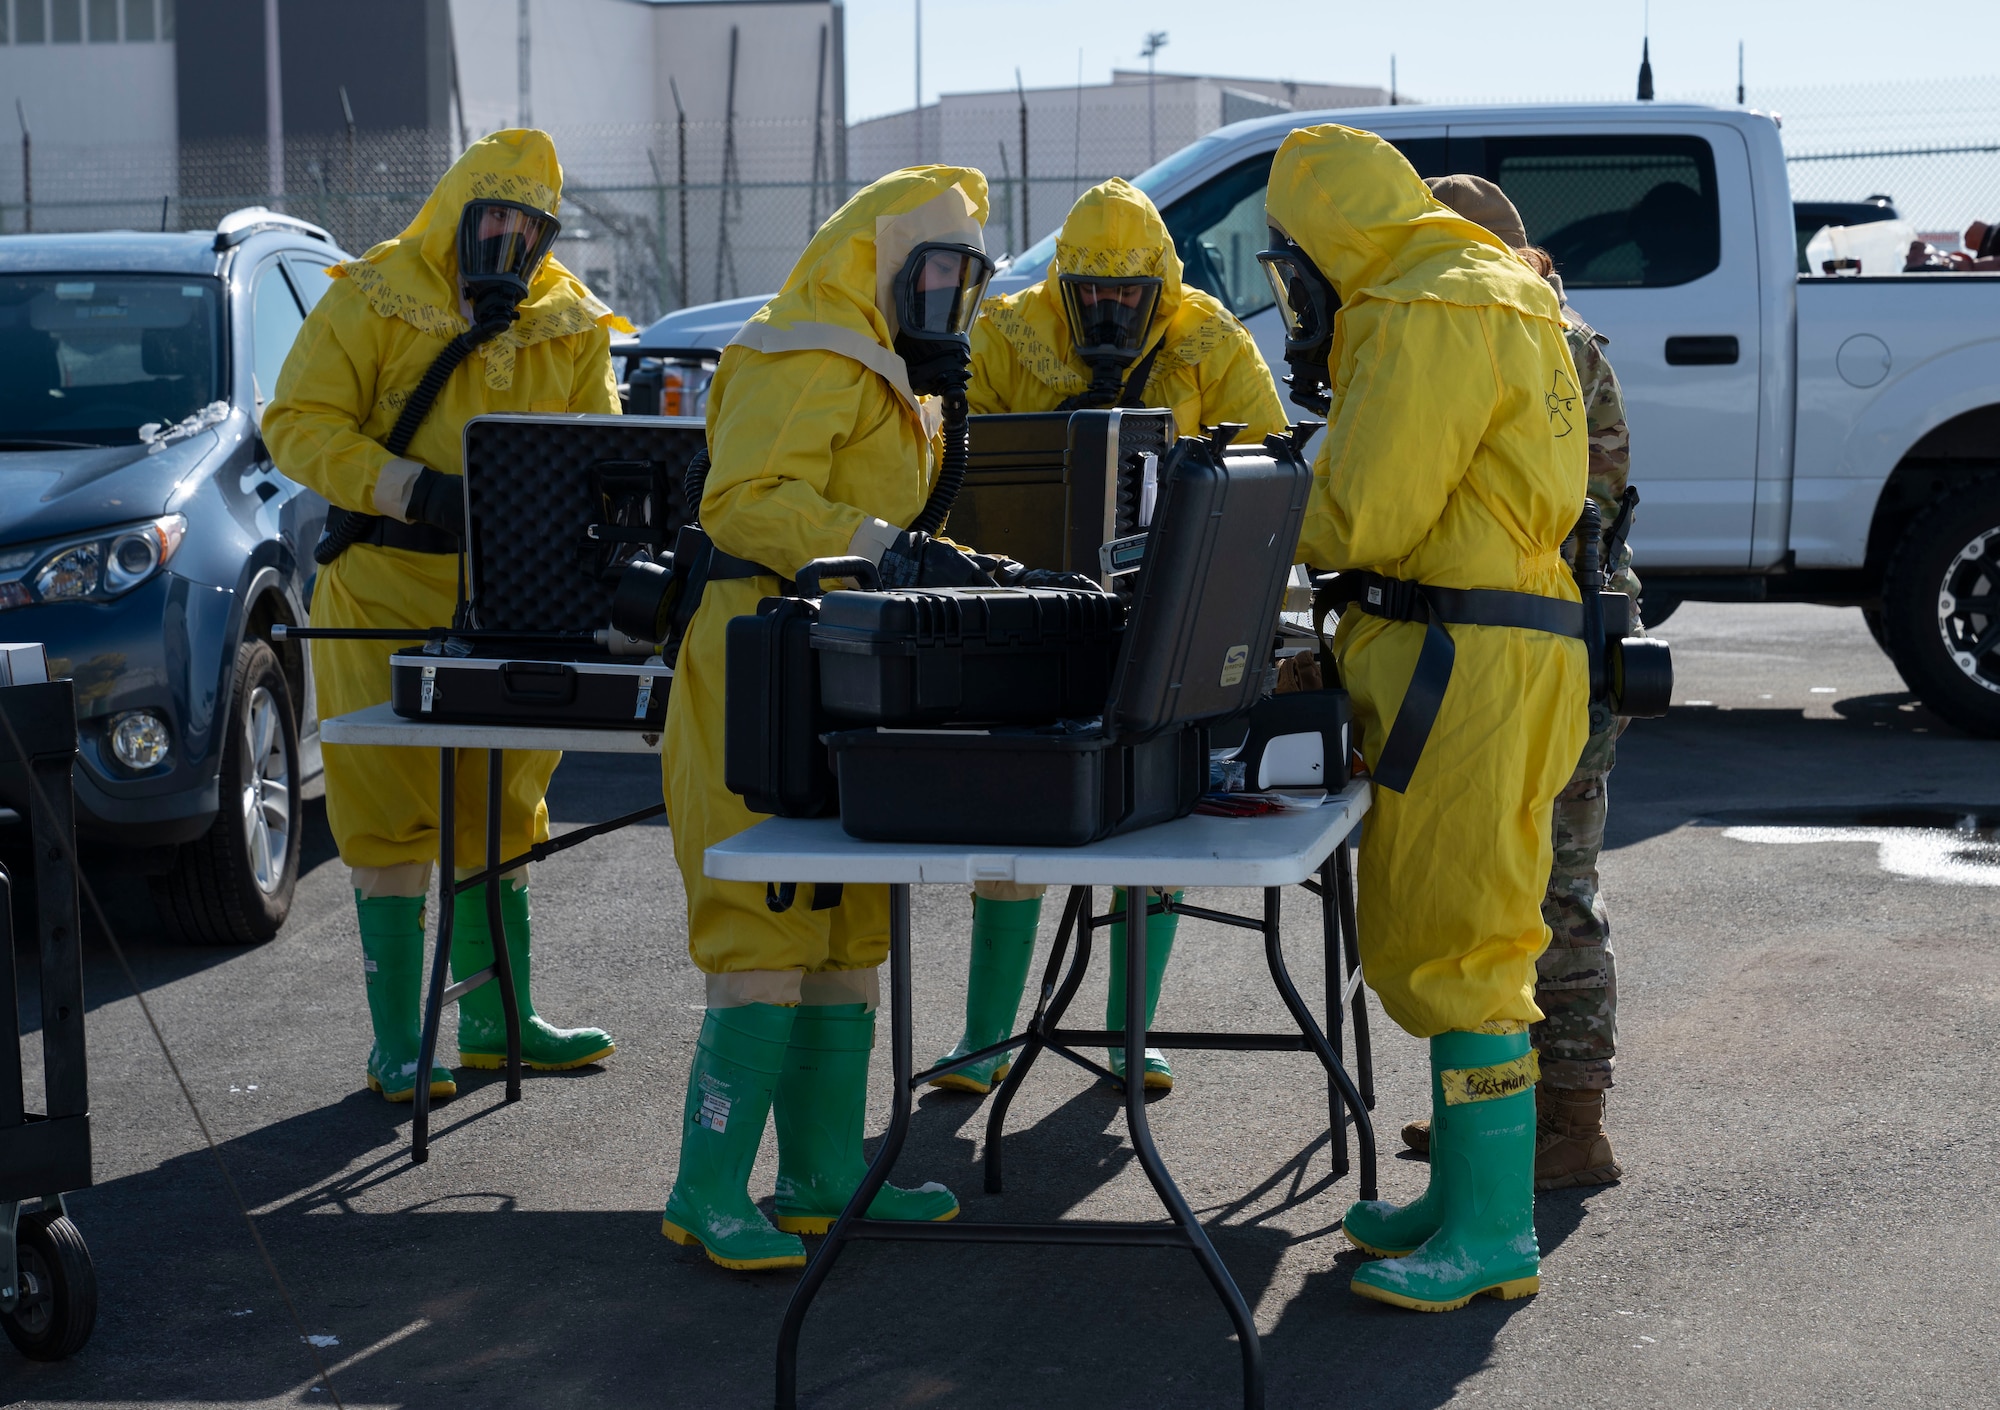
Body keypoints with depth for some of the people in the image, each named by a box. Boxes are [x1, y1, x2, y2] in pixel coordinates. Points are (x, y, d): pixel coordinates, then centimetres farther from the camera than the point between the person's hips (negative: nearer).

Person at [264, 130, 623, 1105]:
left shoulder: (572, 325, 8)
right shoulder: (371, 301, -6)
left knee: (498, 811, 13)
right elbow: (296, 423, -12)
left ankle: (496, 1017, 25)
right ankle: (397, 1044, 3)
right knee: (392, 818, -2)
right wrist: (417, 491, -25)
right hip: (386, 595, -5)